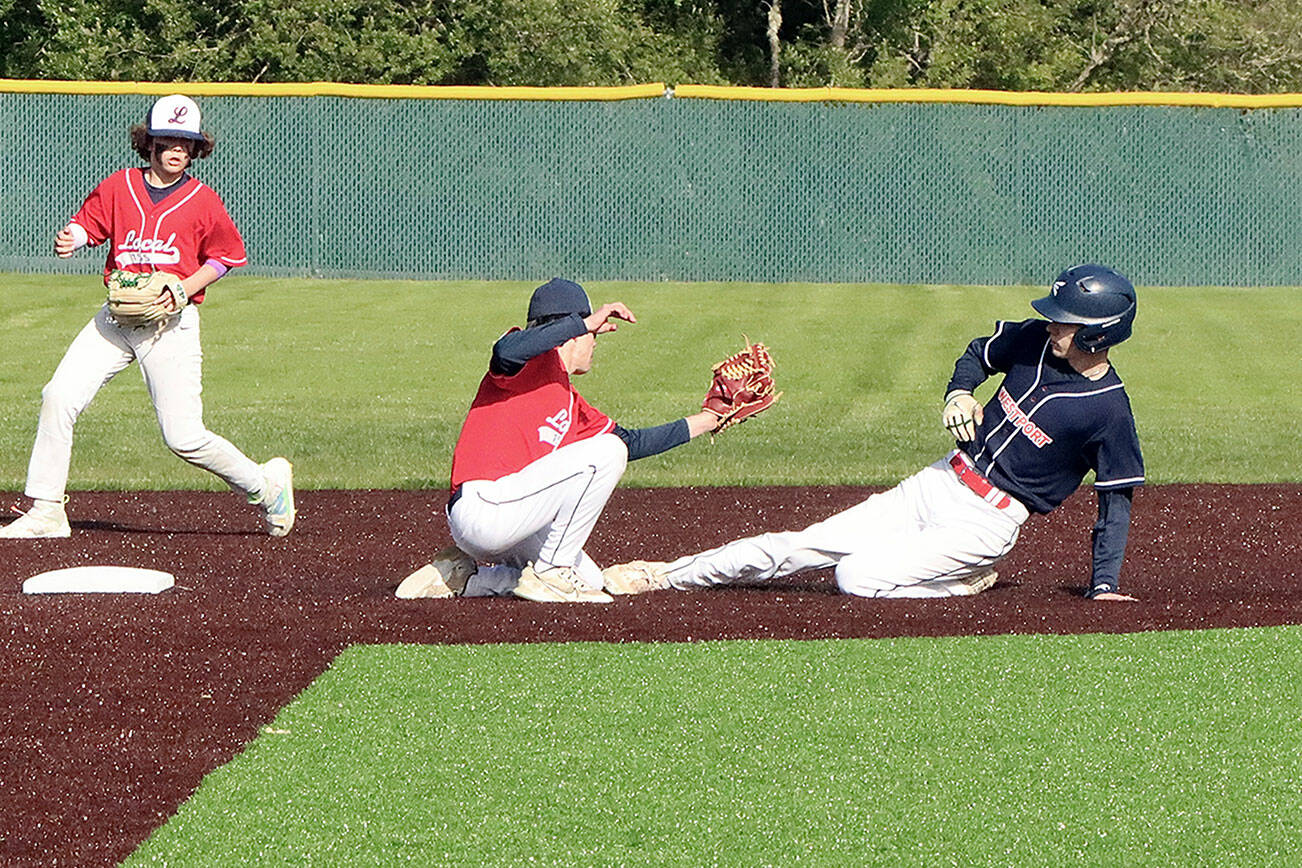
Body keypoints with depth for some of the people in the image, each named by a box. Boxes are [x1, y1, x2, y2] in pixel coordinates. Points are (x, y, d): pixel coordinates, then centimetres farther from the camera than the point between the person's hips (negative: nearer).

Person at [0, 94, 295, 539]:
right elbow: (88, 223, 4)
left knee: (183, 436, -9)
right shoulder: (119, 186, 4)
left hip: (172, 325, -3)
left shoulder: (202, 201, -3)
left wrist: (185, 291, -8)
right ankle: (45, 511, -2)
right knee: (59, 397, -10)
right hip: (116, 318, 3)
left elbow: (227, 254, 6)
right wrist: (70, 238, -20)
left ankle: (265, 485, 15)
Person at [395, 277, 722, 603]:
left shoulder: (570, 402, 26)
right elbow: (506, 352, -28)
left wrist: (702, 422, 37)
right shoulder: (536, 358, -2)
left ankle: (465, 576, 16)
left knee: (590, 579, 21)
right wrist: (588, 322, -23)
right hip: (481, 505, -10)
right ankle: (550, 573, -7)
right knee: (607, 449, -10)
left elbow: (632, 442, 35)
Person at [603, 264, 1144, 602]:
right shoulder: (1034, 341, 0)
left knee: (857, 576, -19)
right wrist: (958, 394, -1)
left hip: (987, 521, -6)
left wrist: (1105, 585, -17)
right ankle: (665, 576, 8)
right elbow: (978, 354, 20)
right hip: (941, 482, 6)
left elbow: (1116, 500, -11)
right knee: (806, 546, 0)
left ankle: (971, 577, 0)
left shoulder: (1109, 410, -17)